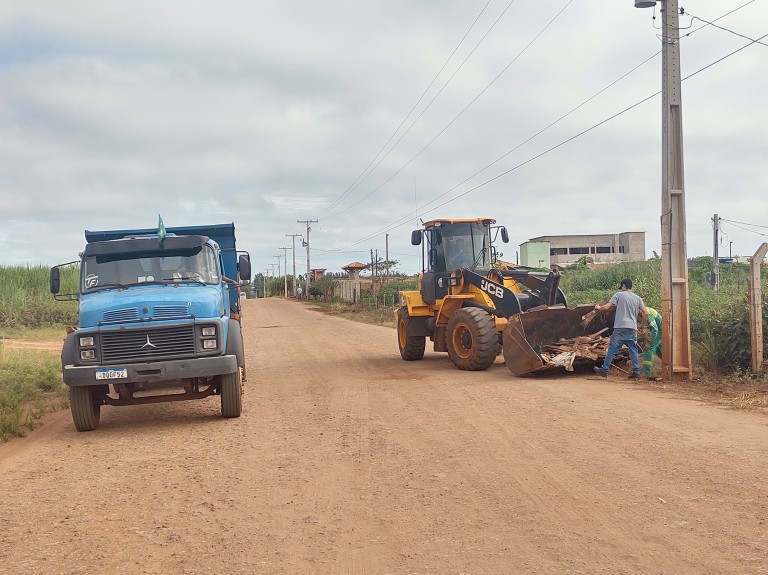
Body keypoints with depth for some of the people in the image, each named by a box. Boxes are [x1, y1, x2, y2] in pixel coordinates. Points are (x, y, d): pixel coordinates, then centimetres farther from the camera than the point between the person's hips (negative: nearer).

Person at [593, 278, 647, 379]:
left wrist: (599, 308, 15)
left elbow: (607, 307, -4)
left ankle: (604, 370, 5)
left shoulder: (619, 295, 1)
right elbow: (646, 313, 7)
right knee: (633, 351, 8)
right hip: (633, 329, 4)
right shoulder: (637, 298, 12)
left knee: (612, 349, 1)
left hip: (620, 328, -4)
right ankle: (636, 372, 3)